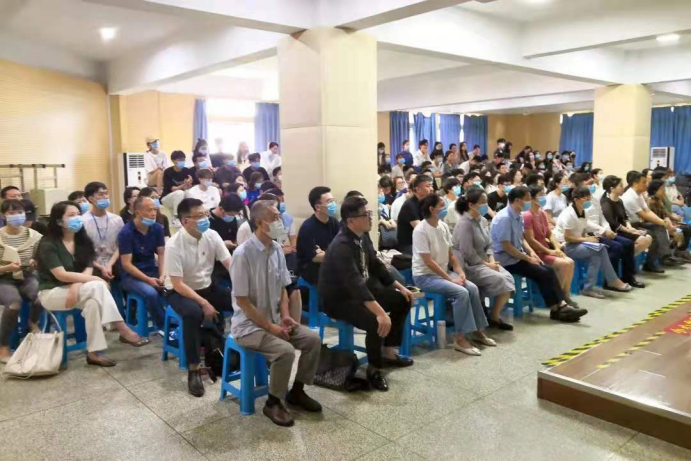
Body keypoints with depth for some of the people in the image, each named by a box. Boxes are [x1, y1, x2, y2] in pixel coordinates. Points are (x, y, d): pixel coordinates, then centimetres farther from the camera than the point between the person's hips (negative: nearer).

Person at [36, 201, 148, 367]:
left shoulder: (83, 240, 5)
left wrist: (76, 286, -26)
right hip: (52, 293, -6)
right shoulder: (48, 244, -13)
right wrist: (94, 279, -24)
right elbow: (61, 275, -22)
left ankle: (93, 352, -31)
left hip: (75, 289, 6)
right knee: (97, 287, -32)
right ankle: (124, 332, -31)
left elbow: (88, 269, -6)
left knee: (93, 301, -32)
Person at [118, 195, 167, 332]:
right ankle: (164, 327, -12)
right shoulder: (126, 233, -15)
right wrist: (148, 280, -23)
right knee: (151, 293, -32)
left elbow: (161, 254, 0)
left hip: (152, 270, 4)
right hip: (131, 275, -4)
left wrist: (162, 276, -16)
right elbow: (126, 264, -16)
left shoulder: (157, 228, -2)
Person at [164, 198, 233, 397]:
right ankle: (194, 370, -25)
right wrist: (203, 303, -29)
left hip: (207, 287, 5)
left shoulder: (212, 235, -8)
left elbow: (231, 265, -9)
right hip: (180, 292, -5)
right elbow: (177, 284, -22)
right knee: (194, 313, -38)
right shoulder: (174, 245, -22)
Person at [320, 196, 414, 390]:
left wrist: (400, 287, 11)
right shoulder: (342, 246, -29)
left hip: (362, 289, 10)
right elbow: (354, 284, -38)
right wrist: (380, 313, -44)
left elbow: (376, 265, 13)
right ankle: (374, 368, -4)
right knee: (378, 322, -31)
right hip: (340, 299, -10)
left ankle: (388, 353, 20)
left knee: (402, 300, 11)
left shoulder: (362, 237, -1)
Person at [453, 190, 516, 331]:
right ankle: (493, 317, -3)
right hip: (468, 265, -8)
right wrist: (487, 264, -15)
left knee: (508, 278, -12)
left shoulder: (483, 221, 9)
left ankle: (495, 316, 1)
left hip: (483, 262, 8)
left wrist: (492, 261, -6)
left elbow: (489, 245, 13)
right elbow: (468, 253, -21)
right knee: (500, 280, -22)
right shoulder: (465, 223, -17)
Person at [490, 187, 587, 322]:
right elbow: (506, 247, -22)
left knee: (549, 270, -7)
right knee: (542, 273, -17)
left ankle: (561, 305, -12)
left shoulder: (518, 216, 7)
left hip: (518, 256, 9)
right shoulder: (504, 218, -21)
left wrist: (531, 252, 0)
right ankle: (557, 309, -7)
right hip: (507, 260, -9)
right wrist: (528, 258, -15)